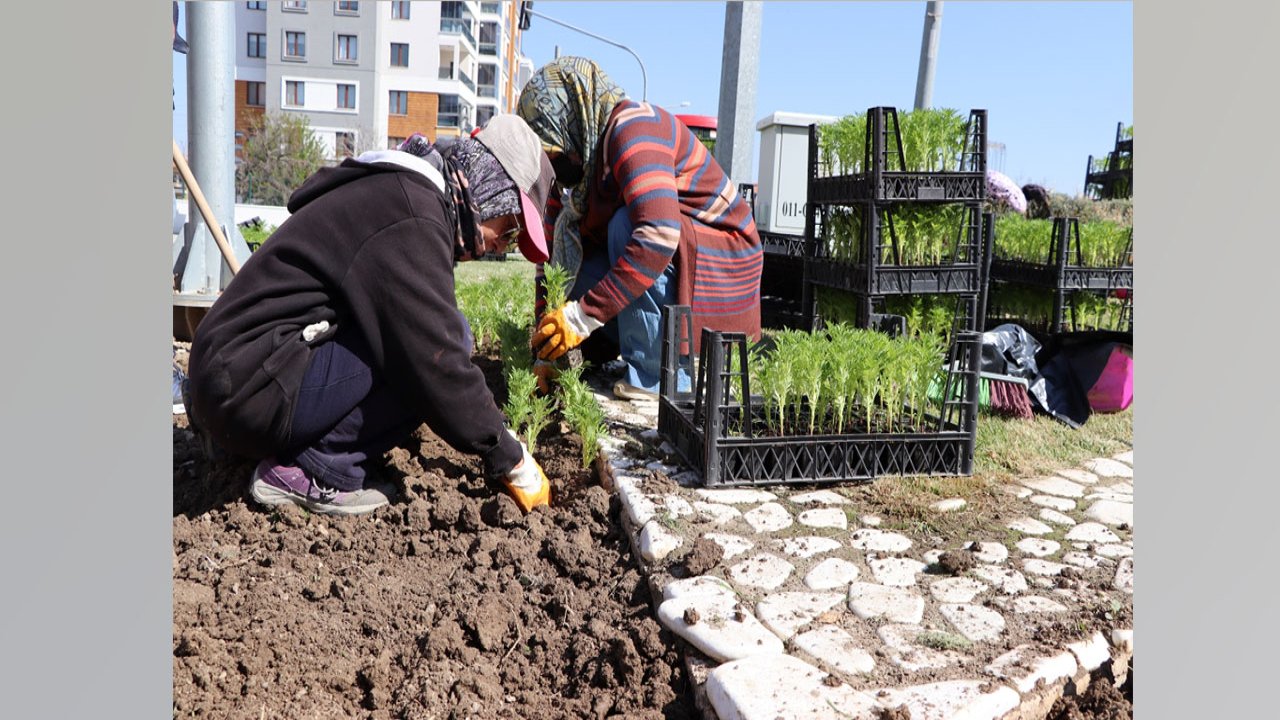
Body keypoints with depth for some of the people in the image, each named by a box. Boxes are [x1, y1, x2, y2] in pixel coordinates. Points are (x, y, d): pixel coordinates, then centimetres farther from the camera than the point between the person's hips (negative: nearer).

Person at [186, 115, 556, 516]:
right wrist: (511, 464, -11)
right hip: (252, 391, -10)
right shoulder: (412, 217, -18)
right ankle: (311, 471, -11)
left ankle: (291, 452, 8)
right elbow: (438, 366, -22)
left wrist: (493, 435, 20)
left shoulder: (395, 191, 15)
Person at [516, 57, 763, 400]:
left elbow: (658, 234, -35)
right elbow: (590, 246, 8)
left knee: (625, 226, -29)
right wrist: (562, 324, 2)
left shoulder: (632, 129, -21)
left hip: (725, 263, -9)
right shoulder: (595, 146, 8)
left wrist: (583, 317, -33)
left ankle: (655, 376, -19)